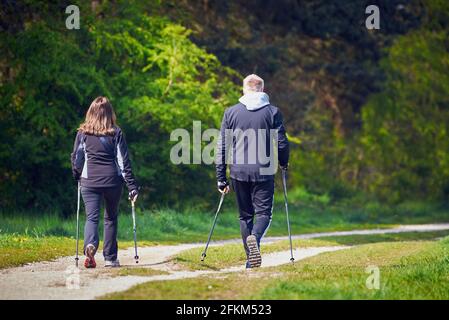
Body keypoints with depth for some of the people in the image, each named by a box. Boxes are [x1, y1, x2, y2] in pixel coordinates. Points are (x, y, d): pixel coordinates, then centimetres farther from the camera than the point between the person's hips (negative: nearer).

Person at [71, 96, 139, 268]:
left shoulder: (83, 133, 1)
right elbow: (123, 161, -2)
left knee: (92, 217, -1)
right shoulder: (116, 133, -1)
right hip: (112, 181, 0)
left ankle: (90, 245, -31)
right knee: (111, 218, 15)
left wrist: (77, 177, 23)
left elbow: (76, 158, 5)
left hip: (89, 181, 0)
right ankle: (110, 258, 16)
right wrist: (132, 186, 0)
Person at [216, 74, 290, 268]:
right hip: (263, 172, -2)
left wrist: (221, 178, 7)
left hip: (239, 172, 2)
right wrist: (283, 164, 21)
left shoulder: (231, 112, 5)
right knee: (263, 213, 3)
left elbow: (222, 147, 3)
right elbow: (282, 143, 1)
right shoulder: (272, 112, 0)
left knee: (245, 215, 13)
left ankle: (251, 259, 11)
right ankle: (254, 238, -29)